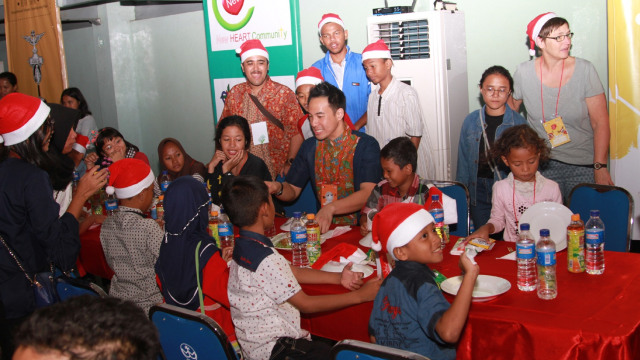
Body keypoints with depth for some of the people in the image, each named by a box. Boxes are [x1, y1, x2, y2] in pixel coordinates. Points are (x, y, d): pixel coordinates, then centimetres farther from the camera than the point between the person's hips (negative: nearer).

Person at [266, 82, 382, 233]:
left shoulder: (366, 145, -6)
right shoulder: (309, 147, 11)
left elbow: (368, 194, -18)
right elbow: (292, 190, 16)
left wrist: (331, 208, -32)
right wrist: (278, 188, -9)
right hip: (324, 227, 5)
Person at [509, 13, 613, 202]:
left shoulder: (584, 70, -8)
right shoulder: (524, 72, -4)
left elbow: (600, 123, -6)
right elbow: (513, 106, 14)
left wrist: (600, 167, -12)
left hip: (583, 165, -1)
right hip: (542, 164, 1)